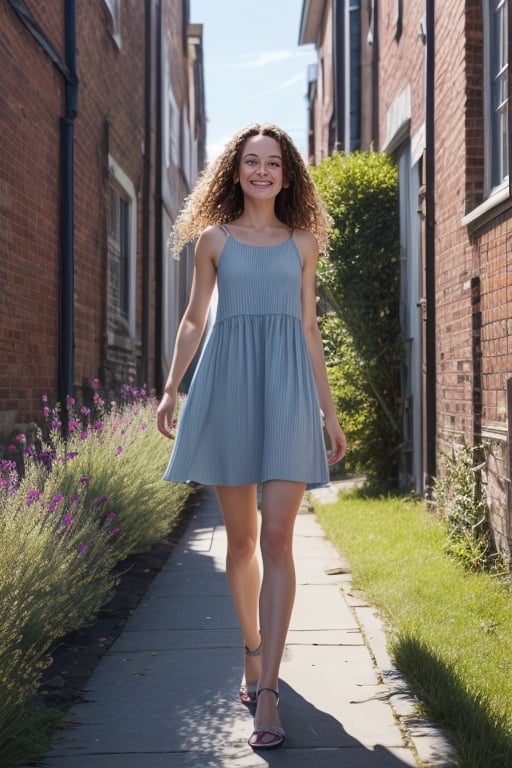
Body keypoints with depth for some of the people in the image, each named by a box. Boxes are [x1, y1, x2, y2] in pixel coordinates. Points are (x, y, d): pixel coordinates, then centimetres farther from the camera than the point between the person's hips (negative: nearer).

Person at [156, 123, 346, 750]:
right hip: (228, 381, 1)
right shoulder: (214, 239, 12)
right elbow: (194, 319, 15)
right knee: (240, 538, 6)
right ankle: (253, 656, 25)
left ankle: (267, 692, -11)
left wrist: (329, 411, 11)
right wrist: (170, 388, 5)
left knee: (277, 537, -11)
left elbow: (309, 329, 14)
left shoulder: (302, 241, 13)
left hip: (287, 385, -1)